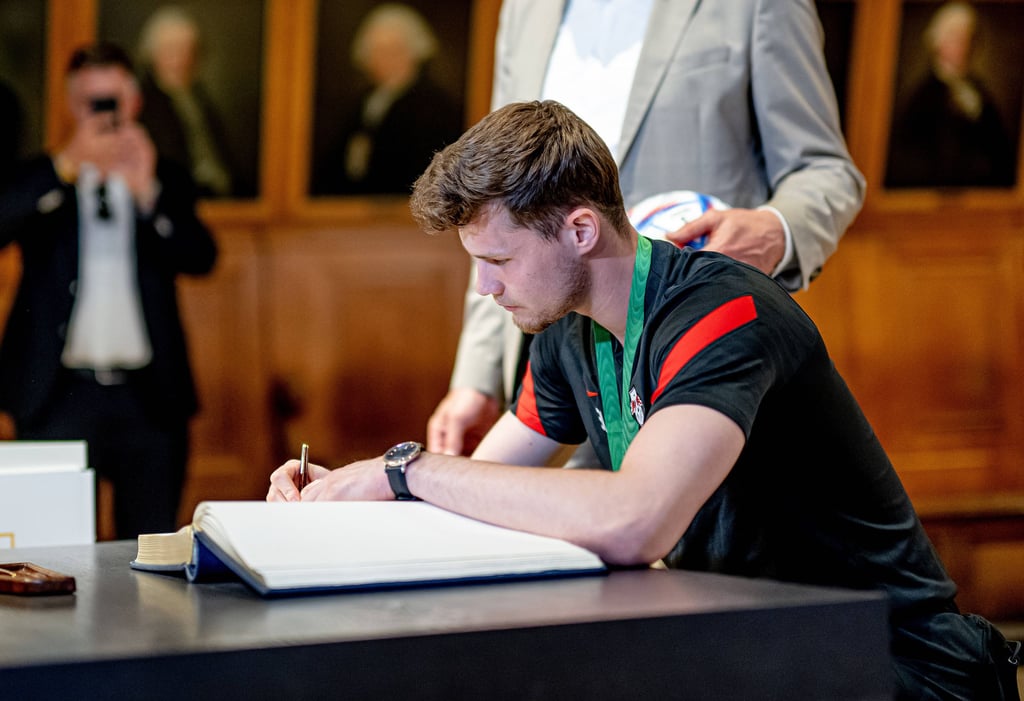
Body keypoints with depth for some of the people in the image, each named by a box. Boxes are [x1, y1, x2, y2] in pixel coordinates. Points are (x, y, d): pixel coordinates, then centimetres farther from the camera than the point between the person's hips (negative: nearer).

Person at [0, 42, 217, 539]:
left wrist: (148, 192, -19)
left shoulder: (165, 181, 12)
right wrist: (67, 164, -21)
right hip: (58, 393, -1)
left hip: (147, 396, 1)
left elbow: (200, 257, -4)